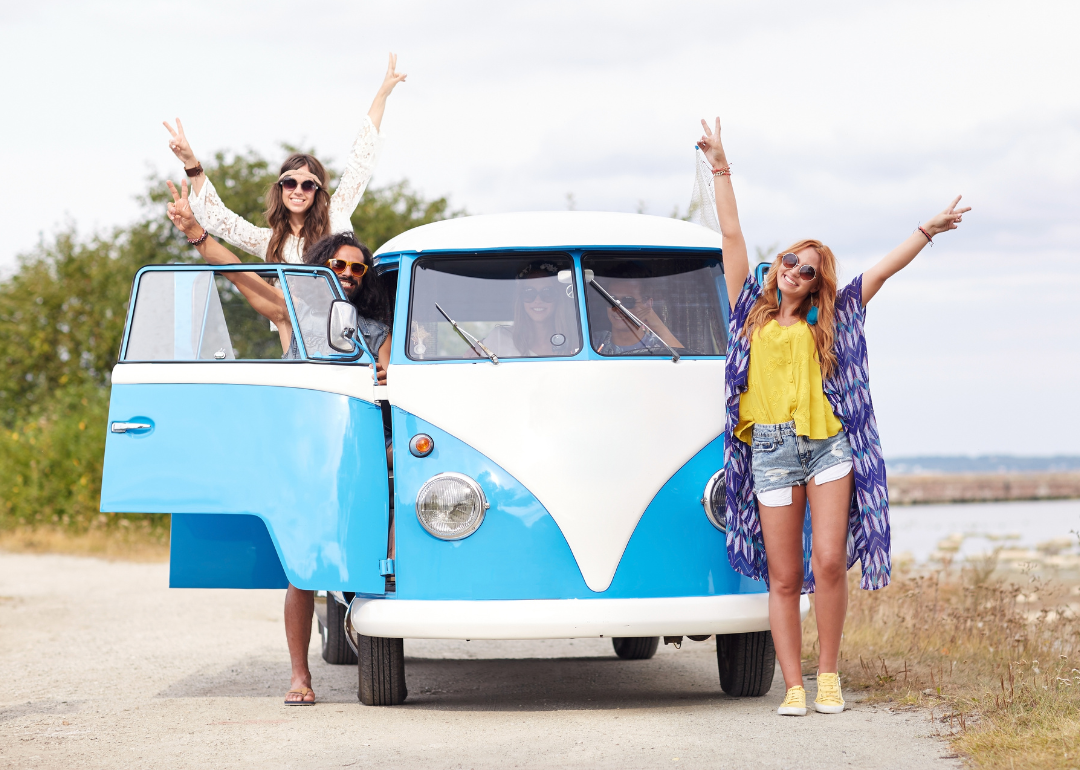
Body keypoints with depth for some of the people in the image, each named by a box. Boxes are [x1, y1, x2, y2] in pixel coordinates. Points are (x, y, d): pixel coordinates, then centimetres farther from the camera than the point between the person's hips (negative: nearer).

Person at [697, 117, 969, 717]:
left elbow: (885, 269, 16)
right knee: (784, 578, 0)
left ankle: (828, 674, 5)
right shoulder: (752, 312, 13)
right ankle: (793, 687, 2)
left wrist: (928, 231, 15)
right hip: (772, 452, 0)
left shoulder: (825, 322, 14)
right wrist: (720, 170, 11)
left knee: (829, 563, -9)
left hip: (829, 446, 0)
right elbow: (731, 236, 12)